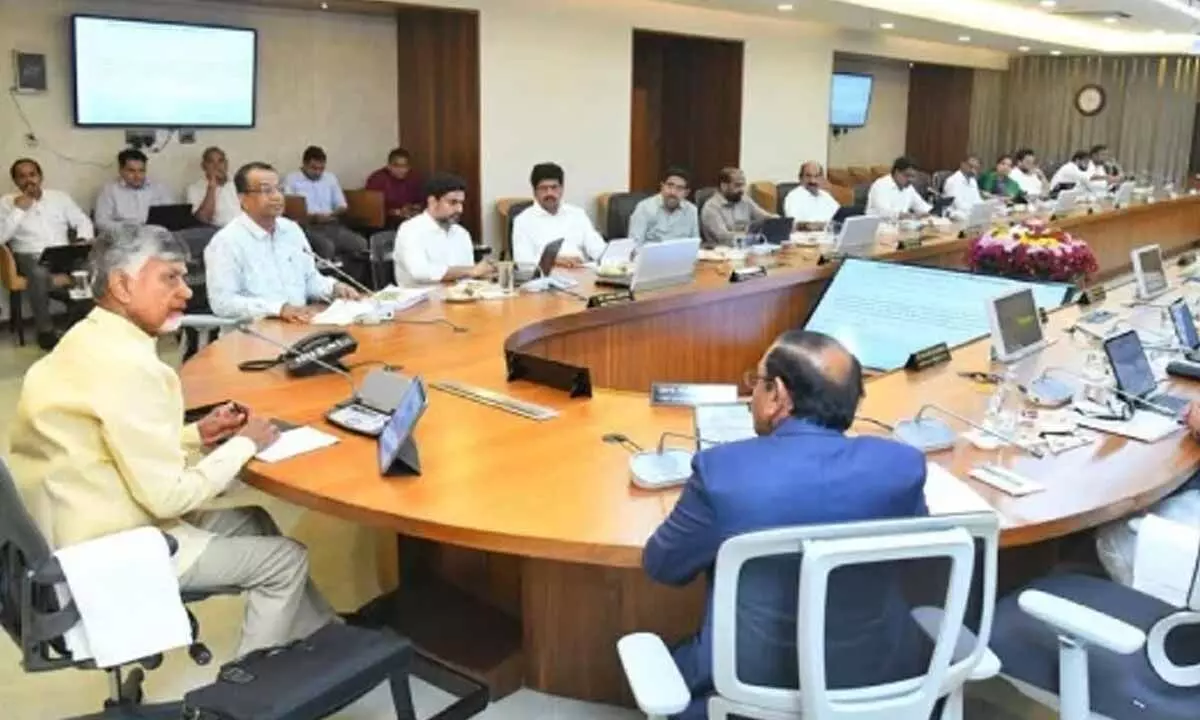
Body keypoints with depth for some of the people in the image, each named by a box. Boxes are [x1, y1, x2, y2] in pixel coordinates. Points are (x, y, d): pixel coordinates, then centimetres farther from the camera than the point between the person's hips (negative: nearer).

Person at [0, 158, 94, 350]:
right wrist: (19, 210, -10)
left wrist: (84, 241, -9)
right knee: (39, 273, -39)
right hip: (30, 256, -2)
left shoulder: (60, 197, 14)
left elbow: (83, 221, 12)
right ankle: (45, 329, -21)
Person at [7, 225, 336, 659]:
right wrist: (244, 444, -11)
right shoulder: (126, 364, -26)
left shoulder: (90, 341, 6)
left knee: (254, 523, 20)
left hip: (80, 529, 10)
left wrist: (196, 434, 6)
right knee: (287, 560, 0)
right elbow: (168, 495, -24)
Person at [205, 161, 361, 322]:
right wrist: (278, 309, -24)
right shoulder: (227, 241, -7)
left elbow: (309, 278, 24)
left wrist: (334, 288, 3)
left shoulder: (292, 229, 14)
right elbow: (223, 302, -15)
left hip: (300, 325, 7)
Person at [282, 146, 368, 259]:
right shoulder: (291, 179, 3)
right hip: (307, 226, -5)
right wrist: (313, 217, -15)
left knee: (360, 243, -22)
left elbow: (342, 206, 20)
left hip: (331, 225, 5)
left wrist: (331, 215, -3)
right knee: (327, 246, -38)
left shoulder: (331, 178, 19)